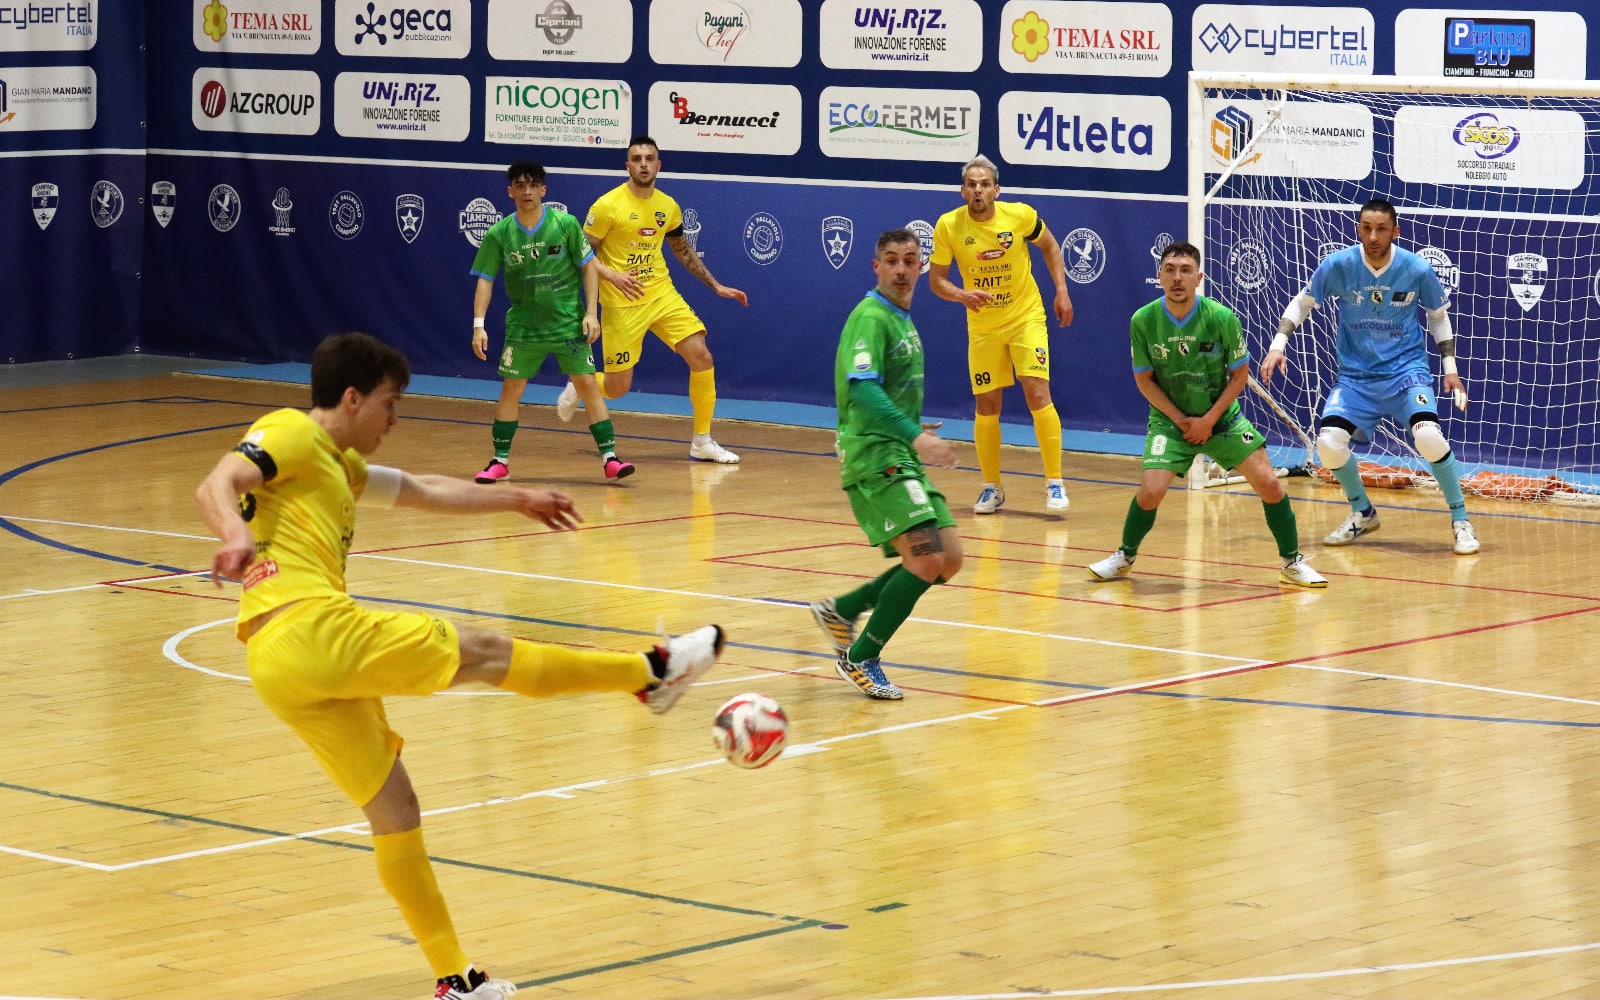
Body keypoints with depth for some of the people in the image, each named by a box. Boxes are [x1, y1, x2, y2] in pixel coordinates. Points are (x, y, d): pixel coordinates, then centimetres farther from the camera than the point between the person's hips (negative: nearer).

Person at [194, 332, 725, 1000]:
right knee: (487, 652, 2)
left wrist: (515, 500, 48)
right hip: (310, 629, -10)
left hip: (280, 671, 10)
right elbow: (215, 486, -17)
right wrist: (237, 537, -38)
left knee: (392, 808, 11)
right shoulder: (292, 433, 0)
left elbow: (426, 492, 41)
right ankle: (651, 672, 15)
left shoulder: (337, 463, 28)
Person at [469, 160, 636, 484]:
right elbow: (485, 279, -3)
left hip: (568, 324, -1)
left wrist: (591, 313, -9)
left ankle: (610, 458, -3)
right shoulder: (498, 234, -6)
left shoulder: (565, 224, -8)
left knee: (588, 385, -6)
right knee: (511, 388, 0)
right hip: (522, 326, 1)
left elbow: (588, 266, -2)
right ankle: (500, 461, 12)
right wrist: (478, 325, -12)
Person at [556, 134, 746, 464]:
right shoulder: (609, 205, -11)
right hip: (623, 304, -4)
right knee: (617, 387, 0)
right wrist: (613, 277, -22)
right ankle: (579, 388, 37)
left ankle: (702, 442, 2)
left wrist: (716, 286, 15)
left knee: (701, 357, -10)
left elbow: (684, 251, 19)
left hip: (662, 295, 4)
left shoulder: (668, 206, 5)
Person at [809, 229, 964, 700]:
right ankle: (861, 658, -4)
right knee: (927, 560, -17)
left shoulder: (903, 319, 16)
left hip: (901, 458, 9)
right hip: (874, 457, -9)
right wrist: (914, 436, -37)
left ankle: (842, 609, 17)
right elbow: (862, 390, -28)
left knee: (948, 560, 5)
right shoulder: (870, 318, -14)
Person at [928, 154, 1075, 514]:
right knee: (986, 407, 4)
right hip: (982, 328, 1)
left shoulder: (1020, 215, -13)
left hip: (1026, 318, -1)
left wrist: (1062, 291, 1)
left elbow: (1050, 245, 7)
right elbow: (936, 278, -6)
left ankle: (1054, 481, -5)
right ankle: (991, 487, 20)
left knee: (1038, 394, -13)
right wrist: (962, 295, -25)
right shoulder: (948, 226, -12)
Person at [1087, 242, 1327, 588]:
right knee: (1150, 491, -17)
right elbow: (1144, 379, -2)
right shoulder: (1143, 321, -13)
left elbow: (1239, 374, -5)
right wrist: (1180, 420, -11)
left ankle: (1292, 562, 7)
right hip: (1170, 419, 0)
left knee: (1268, 483, -11)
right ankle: (1125, 557, 12)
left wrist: (1209, 420, -13)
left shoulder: (1222, 318, -16)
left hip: (1221, 417, 0)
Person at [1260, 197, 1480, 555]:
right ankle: (1362, 513, 13)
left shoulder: (1418, 270, -11)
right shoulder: (1337, 265, -11)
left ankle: (1461, 520, -6)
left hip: (1405, 369, -2)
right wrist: (1278, 345, -6)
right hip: (1355, 374, 2)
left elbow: (1438, 316, 7)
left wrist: (1450, 368, 1)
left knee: (1428, 435, -28)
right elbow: (1301, 303, 5)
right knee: (1329, 442, -18)